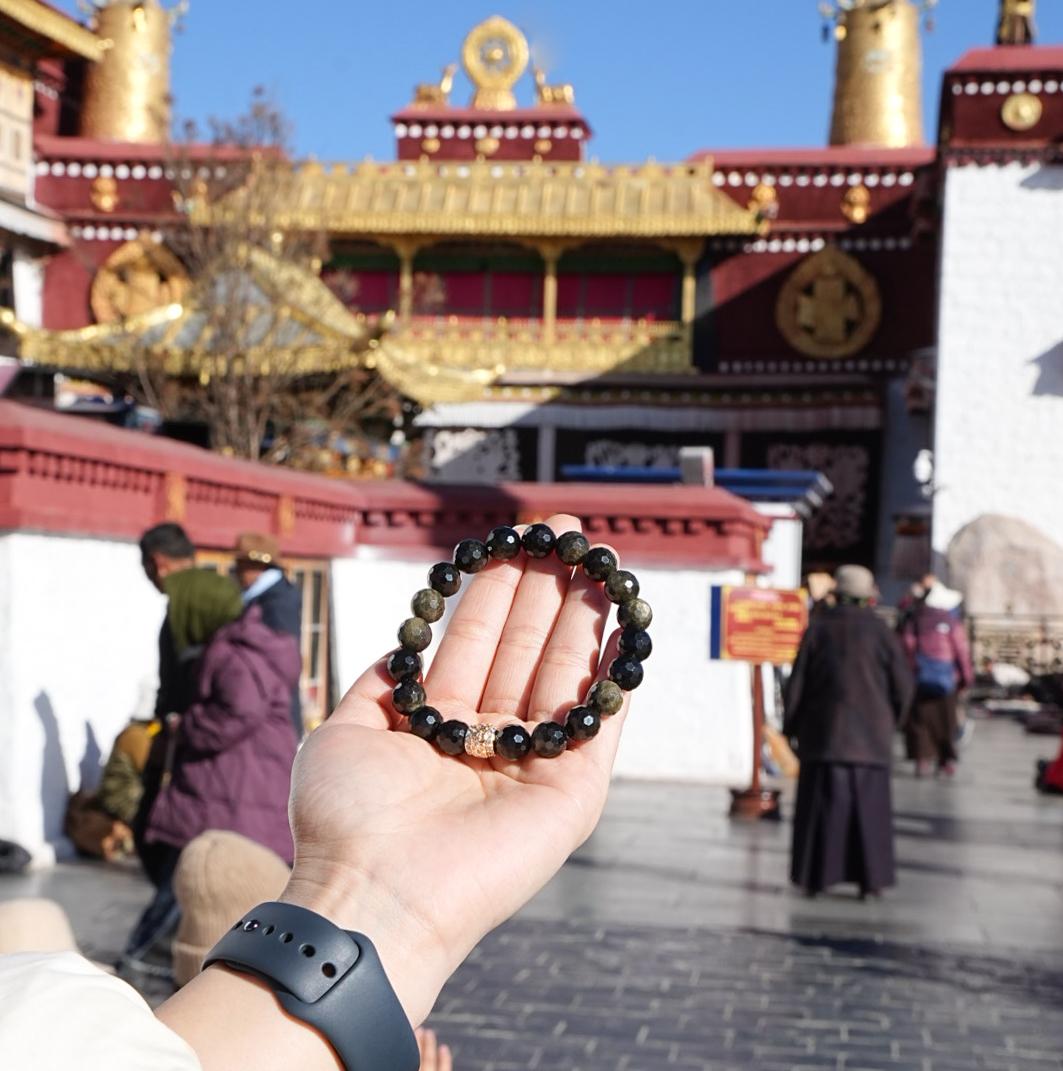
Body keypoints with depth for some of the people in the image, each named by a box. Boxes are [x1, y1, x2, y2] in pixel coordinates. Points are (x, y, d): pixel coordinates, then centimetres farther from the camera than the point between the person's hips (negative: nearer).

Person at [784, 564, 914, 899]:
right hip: (870, 734, 0)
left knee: (822, 804, 5)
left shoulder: (818, 628, -4)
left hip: (824, 732, 0)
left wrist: (791, 725, 8)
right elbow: (902, 686, -2)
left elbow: (797, 681, -3)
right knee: (869, 807, 7)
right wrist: (889, 721, 15)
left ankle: (815, 877, 5)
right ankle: (870, 879, 6)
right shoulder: (880, 632, -4)